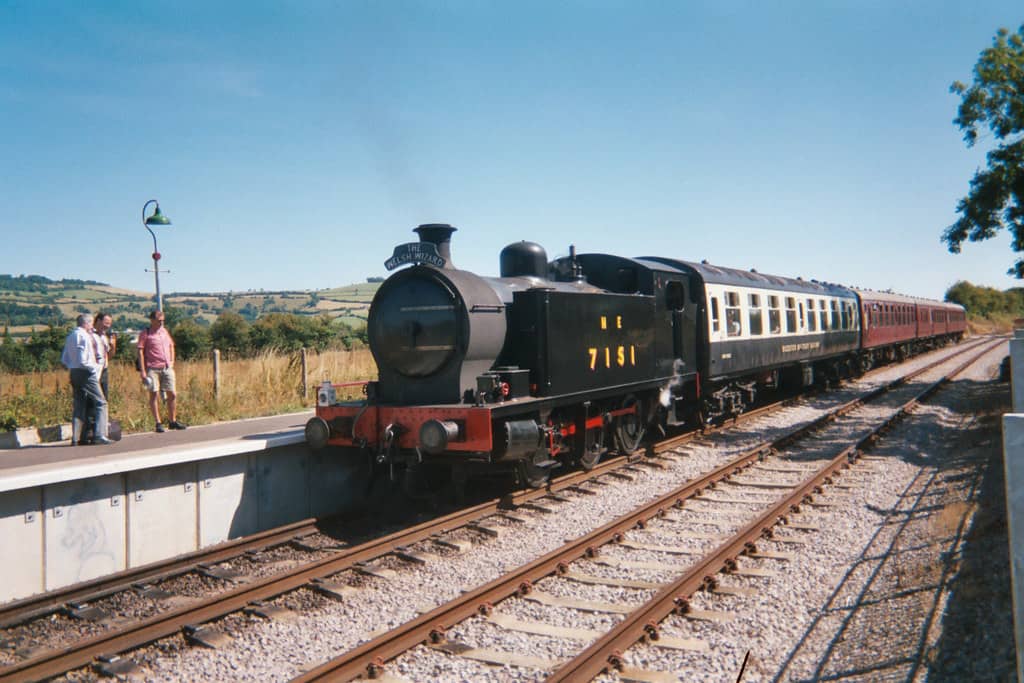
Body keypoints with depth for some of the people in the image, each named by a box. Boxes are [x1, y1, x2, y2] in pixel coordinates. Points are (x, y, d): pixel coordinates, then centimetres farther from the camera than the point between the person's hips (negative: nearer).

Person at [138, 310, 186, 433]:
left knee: (171, 394, 4)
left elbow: (171, 346, 27)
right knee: (153, 394, -2)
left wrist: (172, 361, 14)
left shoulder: (164, 331, 15)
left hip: (167, 368, 5)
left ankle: (172, 421, 14)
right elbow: (140, 352, -6)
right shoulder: (145, 334, -2)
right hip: (152, 368, -5)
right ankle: (158, 423, 1)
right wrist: (143, 371, -11)